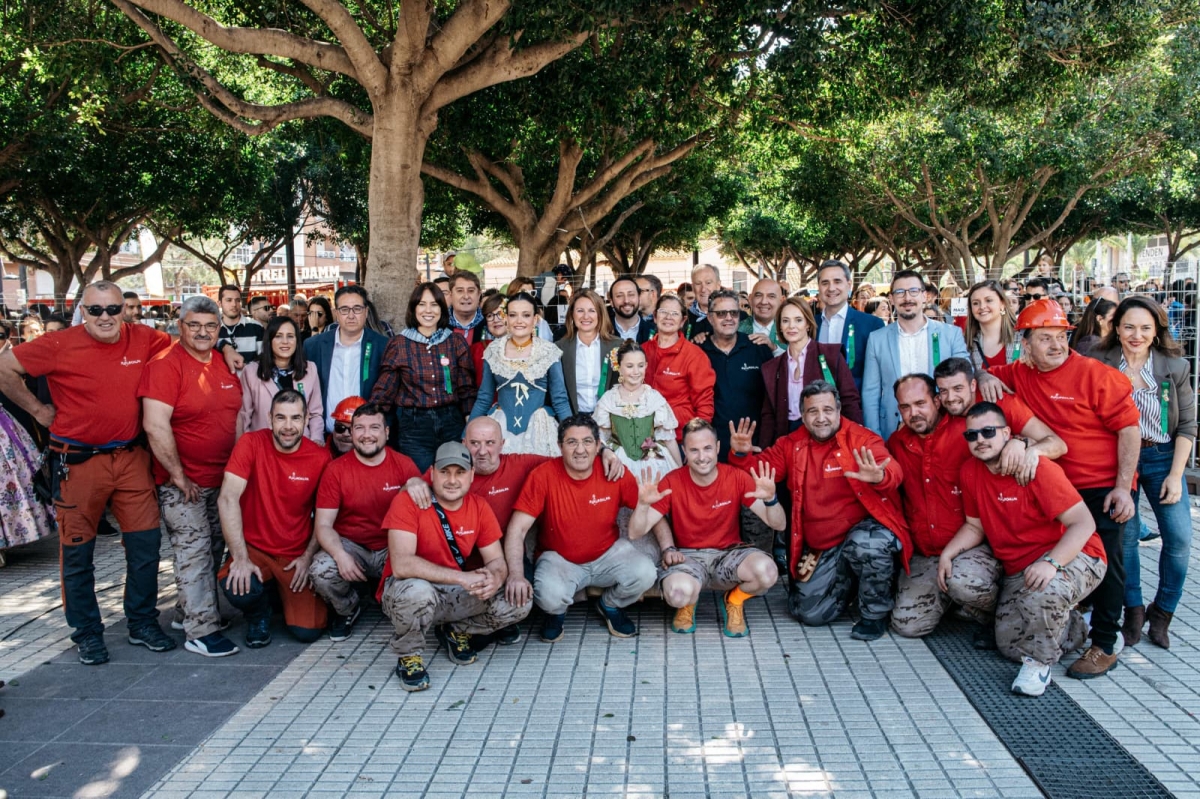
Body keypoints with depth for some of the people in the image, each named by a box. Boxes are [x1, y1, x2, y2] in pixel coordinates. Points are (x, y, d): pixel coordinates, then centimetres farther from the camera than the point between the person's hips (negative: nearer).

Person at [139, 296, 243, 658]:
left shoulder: (226, 363, 7)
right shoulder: (166, 365, -13)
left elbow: (237, 414, 16)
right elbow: (155, 426, -21)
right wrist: (178, 475, -18)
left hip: (222, 478, 7)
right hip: (181, 482, -7)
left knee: (214, 550, 14)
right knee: (194, 551, -5)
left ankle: (194, 609, 30)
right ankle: (201, 631, 3)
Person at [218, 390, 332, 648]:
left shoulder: (320, 458, -7)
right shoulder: (251, 443, -11)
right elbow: (228, 499, -17)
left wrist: (308, 557, -9)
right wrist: (240, 558, -22)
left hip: (297, 557, 1)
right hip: (254, 548, -1)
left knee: (308, 632, -12)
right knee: (239, 589, -33)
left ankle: (286, 594, 25)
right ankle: (259, 614, 7)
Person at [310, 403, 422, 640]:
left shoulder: (404, 465, -3)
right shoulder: (336, 470, -4)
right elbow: (323, 525, -6)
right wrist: (340, 555, -25)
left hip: (393, 549, 0)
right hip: (350, 546, 0)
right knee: (320, 571, -30)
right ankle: (347, 610, 8)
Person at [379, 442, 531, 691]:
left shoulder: (479, 507, -3)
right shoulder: (407, 501, -19)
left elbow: (497, 560, -1)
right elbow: (401, 564, -29)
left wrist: (495, 577, -27)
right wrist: (462, 577, -35)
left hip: (456, 595, 5)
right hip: (407, 592, -5)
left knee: (519, 602, -13)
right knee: (417, 591, -40)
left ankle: (455, 632, 12)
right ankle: (408, 655, -7)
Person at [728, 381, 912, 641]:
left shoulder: (862, 439, -11)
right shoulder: (791, 445, 5)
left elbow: (892, 470, -27)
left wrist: (880, 477, -51)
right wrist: (742, 454, -15)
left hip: (866, 528, -4)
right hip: (821, 550, 4)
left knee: (865, 544, -39)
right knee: (808, 613, -2)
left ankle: (876, 613, -9)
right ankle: (846, 584, 31)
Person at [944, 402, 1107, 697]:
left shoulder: (1038, 469, -20)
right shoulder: (971, 471, -1)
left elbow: (1084, 523, -24)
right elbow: (975, 526, 11)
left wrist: (1051, 562, -39)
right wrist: (947, 554, -6)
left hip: (1073, 556, -7)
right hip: (1019, 570, 7)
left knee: (1043, 593, -40)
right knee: (1009, 646, 2)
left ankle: (1039, 662, -11)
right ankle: (1080, 626, 28)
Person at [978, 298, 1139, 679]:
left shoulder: (1096, 375, -14)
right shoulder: (1020, 375, 1)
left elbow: (1129, 427, -13)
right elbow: (985, 375, 18)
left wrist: (1123, 488, -16)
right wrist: (985, 378, -8)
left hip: (1103, 489, -5)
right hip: (1054, 487, 5)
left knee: (1105, 563, 0)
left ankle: (1104, 647, 9)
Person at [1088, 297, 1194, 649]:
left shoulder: (1175, 366, -3)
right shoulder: (1099, 363, -8)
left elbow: (1187, 425, 1)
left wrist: (1175, 475, -5)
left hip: (1163, 458, 1)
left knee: (1180, 536, -6)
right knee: (1125, 533, -3)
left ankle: (1161, 613, 14)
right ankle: (1133, 611, 16)